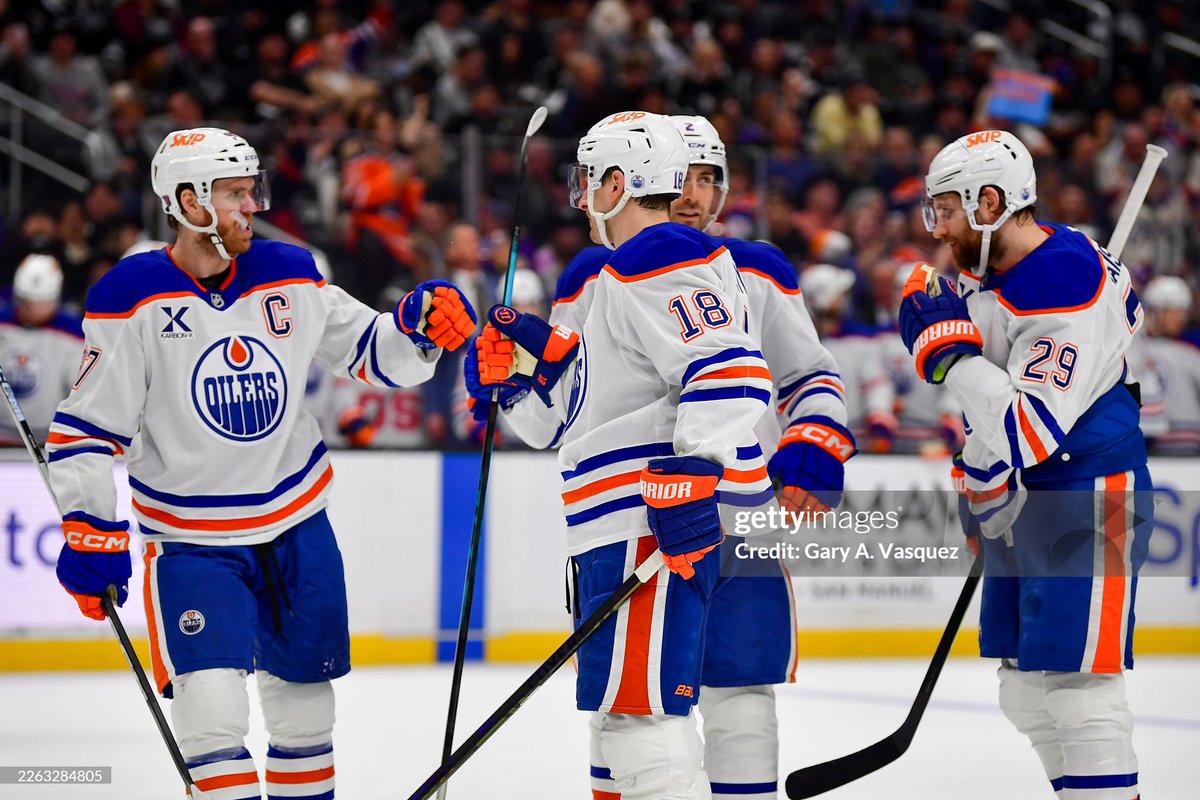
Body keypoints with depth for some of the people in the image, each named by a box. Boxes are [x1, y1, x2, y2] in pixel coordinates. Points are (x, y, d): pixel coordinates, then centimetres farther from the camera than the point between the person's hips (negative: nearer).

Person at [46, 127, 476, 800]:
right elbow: (88, 424, -10)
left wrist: (422, 323, -12)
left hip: (298, 528, 4)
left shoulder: (288, 276, 0)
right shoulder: (135, 298, -12)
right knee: (212, 701, -19)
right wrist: (90, 532, -17)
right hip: (191, 540, -4)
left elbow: (372, 353, 8)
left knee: (304, 694, 14)